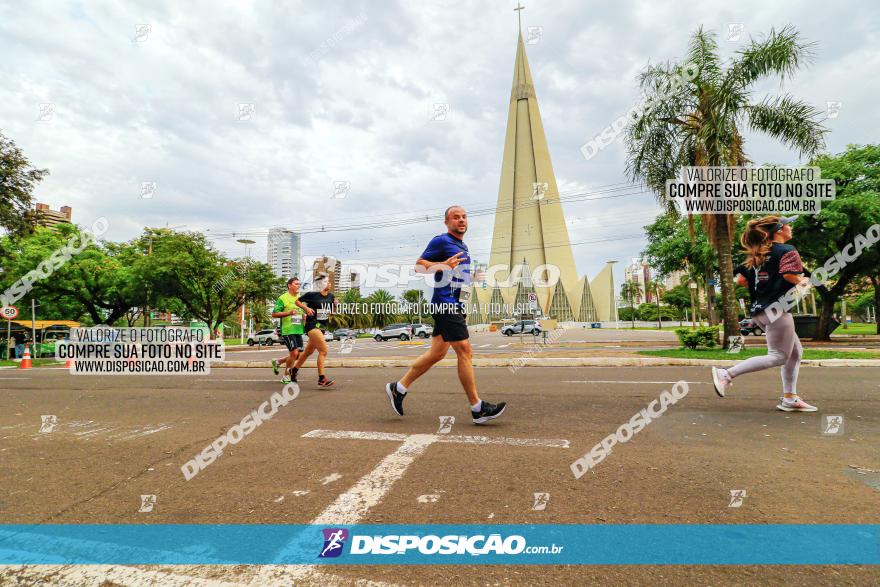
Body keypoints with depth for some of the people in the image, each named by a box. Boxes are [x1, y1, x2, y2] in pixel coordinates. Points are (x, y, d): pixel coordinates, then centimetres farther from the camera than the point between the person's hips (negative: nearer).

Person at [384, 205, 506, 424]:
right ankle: (478, 409, -4)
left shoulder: (463, 246, 22)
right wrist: (444, 265, -24)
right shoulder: (441, 241, -4)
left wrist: (463, 309, 24)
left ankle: (398, 388, 21)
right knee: (465, 351, -10)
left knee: (437, 352, 10)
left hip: (455, 306, 9)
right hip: (445, 304, -9)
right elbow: (419, 265, -8)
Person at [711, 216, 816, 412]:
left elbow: (741, 280, 13)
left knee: (796, 351, 18)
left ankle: (789, 399, 18)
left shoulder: (756, 255, 16)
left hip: (759, 310, 9)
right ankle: (727, 374, -14)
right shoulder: (787, 250, -6)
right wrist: (802, 281, -1)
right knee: (778, 356, -5)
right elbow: (791, 276, -22)